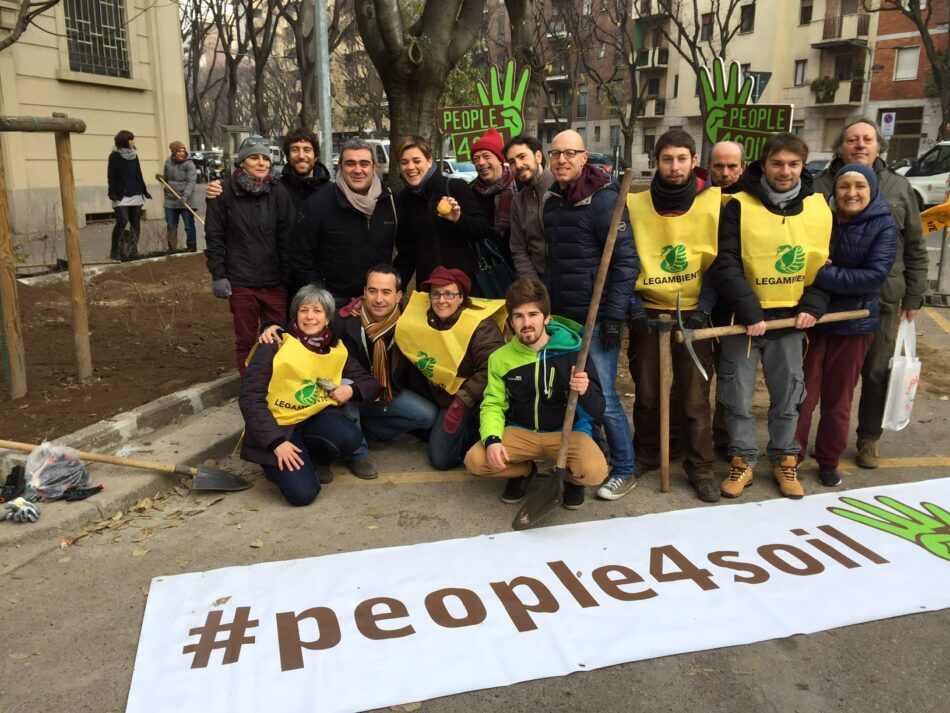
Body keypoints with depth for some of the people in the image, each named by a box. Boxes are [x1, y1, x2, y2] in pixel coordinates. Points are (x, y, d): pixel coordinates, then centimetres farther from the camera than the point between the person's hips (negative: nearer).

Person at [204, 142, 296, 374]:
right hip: (240, 283, -1)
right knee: (245, 342, 10)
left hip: (275, 282, 1)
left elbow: (288, 239, 0)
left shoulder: (279, 195, 0)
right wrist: (218, 275, -5)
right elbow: (214, 237, 1)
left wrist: (289, 277, -3)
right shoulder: (226, 194, -3)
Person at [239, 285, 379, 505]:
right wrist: (277, 442, -23)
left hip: (316, 418, 4)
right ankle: (278, 465, 12)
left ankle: (315, 459, 5)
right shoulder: (276, 345, -12)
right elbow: (251, 398, -14)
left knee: (349, 437, -29)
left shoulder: (337, 349, 2)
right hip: (278, 424, -4)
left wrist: (351, 390, -15)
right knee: (302, 492, -23)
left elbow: (370, 383, 9)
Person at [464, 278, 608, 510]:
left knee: (594, 471, -32)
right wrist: (492, 439, -19)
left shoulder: (572, 352, -14)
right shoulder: (500, 358, -3)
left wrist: (585, 392, -37)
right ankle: (523, 471, 12)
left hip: (568, 431, -3)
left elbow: (598, 410, -13)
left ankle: (572, 479, 8)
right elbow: (493, 405, 1)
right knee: (475, 460, -22)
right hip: (521, 432, 3)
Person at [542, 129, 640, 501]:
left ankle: (623, 470, 14)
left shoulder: (603, 199, -11)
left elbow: (627, 261, -15)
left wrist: (614, 315, -18)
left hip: (596, 317, -7)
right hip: (561, 315, 7)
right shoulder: (551, 200, 11)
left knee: (603, 397, -3)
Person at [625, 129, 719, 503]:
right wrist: (632, 306, -8)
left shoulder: (714, 202, -3)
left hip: (693, 313, -1)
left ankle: (700, 467, 16)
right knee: (646, 393, 10)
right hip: (647, 311, 1)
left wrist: (703, 308, -10)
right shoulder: (635, 205, -2)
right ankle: (646, 455, 29)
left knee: (694, 396, 2)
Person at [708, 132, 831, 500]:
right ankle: (743, 460, 21)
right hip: (743, 318, -3)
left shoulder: (818, 207, 3)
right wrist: (748, 311, -20)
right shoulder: (739, 206, -9)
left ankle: (785, 460, 28)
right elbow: (724, 265, -14)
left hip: (790, 319, 3)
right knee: (738, 396, 5)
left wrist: (813, 306, -5)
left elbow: (827, 263, 8)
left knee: (788, 395, 12)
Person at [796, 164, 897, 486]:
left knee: (838, 398, 11)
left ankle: (829, 460, 27)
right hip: (810, 318, 1)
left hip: (855, 323, -1)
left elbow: (874, 275, -18)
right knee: (802, 393, 4)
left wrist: (823, 274, -24)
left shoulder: (883, 225, -7)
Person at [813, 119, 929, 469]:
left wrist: (913, 296, 7)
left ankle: (869, 439, 27)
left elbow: (915, 248, 9)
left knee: (877, 373, 10)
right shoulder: (821, 185, -2)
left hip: (883, 299, 2)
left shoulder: (899, 187, 5)